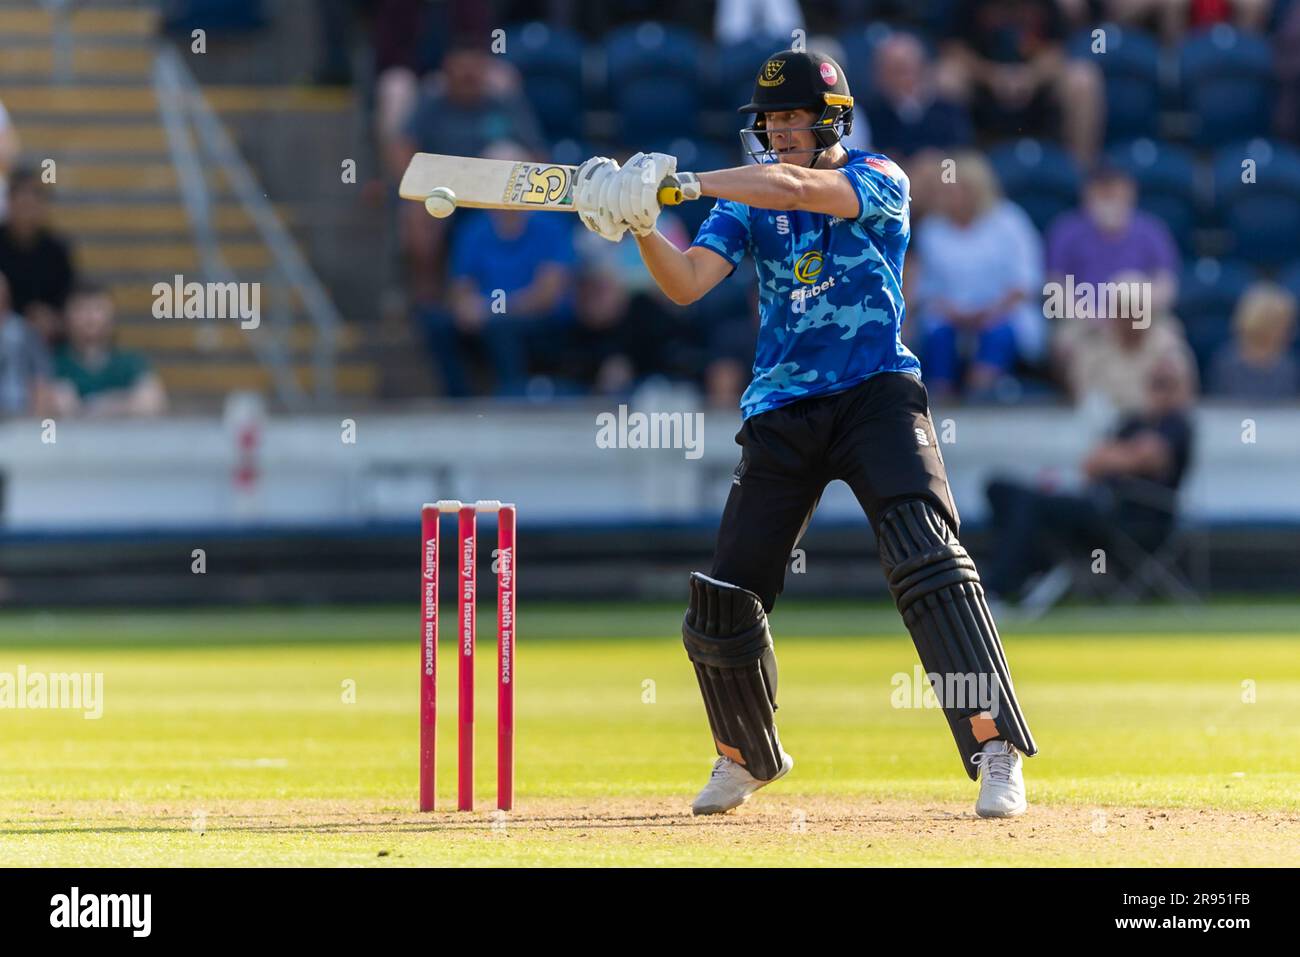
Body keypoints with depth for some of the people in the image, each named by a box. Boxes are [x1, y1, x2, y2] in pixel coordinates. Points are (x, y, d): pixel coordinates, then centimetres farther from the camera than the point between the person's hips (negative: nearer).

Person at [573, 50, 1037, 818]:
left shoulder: (879, 181, -2)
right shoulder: (747, 202, 11)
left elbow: (795, 187, -21)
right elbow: (687, 283, -4)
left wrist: (680, 182, -29)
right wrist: (642, 224, -24)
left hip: (878, 394, -4)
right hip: (784, 410, 4)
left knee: (928, 560, -23)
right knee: (724, 600, 2)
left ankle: (996, 751, -24)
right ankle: (744, 756, 27)